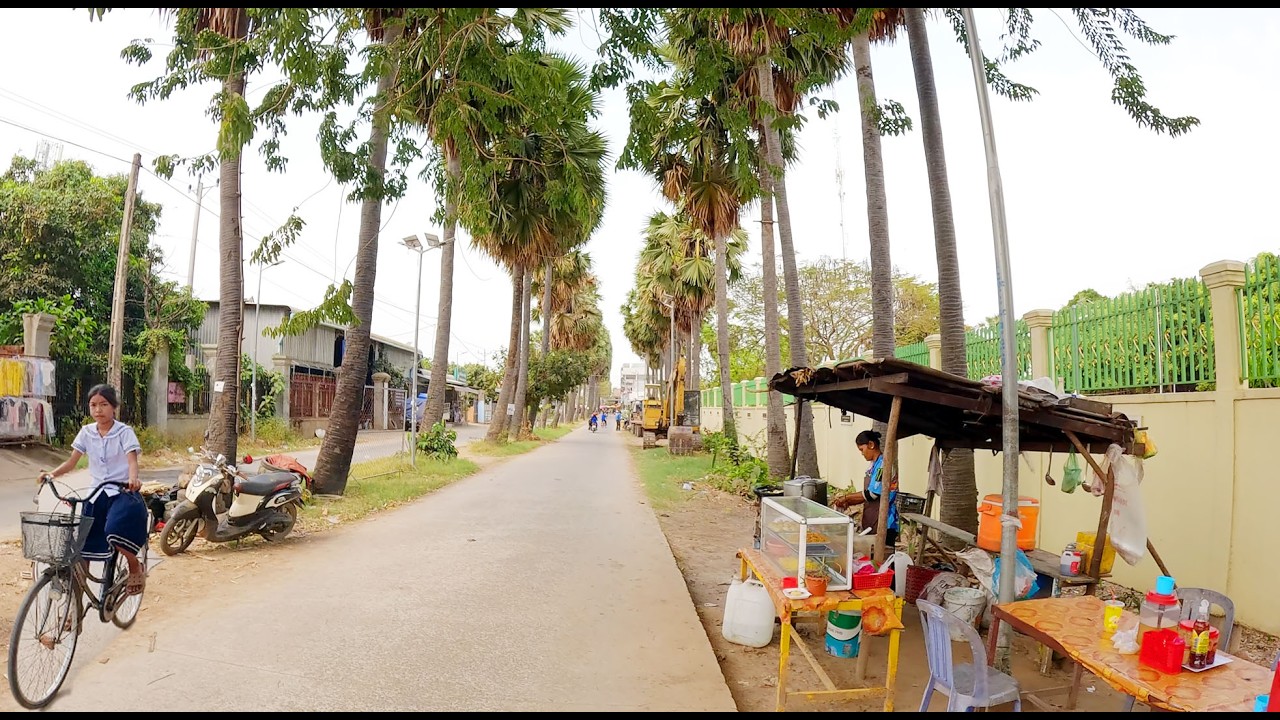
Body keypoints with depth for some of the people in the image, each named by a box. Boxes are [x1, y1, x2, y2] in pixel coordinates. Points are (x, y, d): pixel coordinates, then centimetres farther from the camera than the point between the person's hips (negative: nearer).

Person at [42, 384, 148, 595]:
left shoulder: (124, 432, -7)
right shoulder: (87, 432, 6)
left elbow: (132, 460, -20)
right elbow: (71, 463, 8)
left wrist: (132, 479, -41)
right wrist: (52, 474, -12)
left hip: (123, 493, -5)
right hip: (97, 494, 5)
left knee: (115, 531, -30)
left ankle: (136, 568, -4)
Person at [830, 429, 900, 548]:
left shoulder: (884, 463, -15)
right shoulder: (875, 465, 14)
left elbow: (872, 494, -18)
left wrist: (846, 497, -9)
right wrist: (848, 503, 6)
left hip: (884, 525, -9)